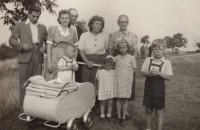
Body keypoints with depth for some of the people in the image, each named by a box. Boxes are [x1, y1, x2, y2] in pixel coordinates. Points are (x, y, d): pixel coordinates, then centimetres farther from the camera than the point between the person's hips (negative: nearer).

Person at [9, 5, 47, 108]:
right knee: (24, 83, 1)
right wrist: (22, 45, -14)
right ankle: (22, 105, 10)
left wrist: (45, 47, -2)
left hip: (38, 58, 3)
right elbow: (12, 40, 4)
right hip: (25, 57, -2)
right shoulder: (20, 25, 8)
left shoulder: (43, 27, 16)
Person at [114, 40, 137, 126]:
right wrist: (119, 73, 3)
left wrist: (127, 73, -1)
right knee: (118, 98, 6)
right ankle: (119, 116, 18)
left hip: (127, 80, -2)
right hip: (117, 80, 2)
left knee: (125, 99, 4)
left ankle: (124, 117, 16)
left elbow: (134, 69, 4)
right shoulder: (116, 58, 4)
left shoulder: (131, 58, -1)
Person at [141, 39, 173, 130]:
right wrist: (148, 73, -16)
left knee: (159, 111, 7)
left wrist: (158, 72, -24)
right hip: (148, 88, 3)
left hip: (159, 89, -3)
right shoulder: (148, 60, 2)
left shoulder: (166, 62, -7)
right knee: (148, 110, 14)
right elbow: (142, 72, 5)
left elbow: (169, 77, -11)